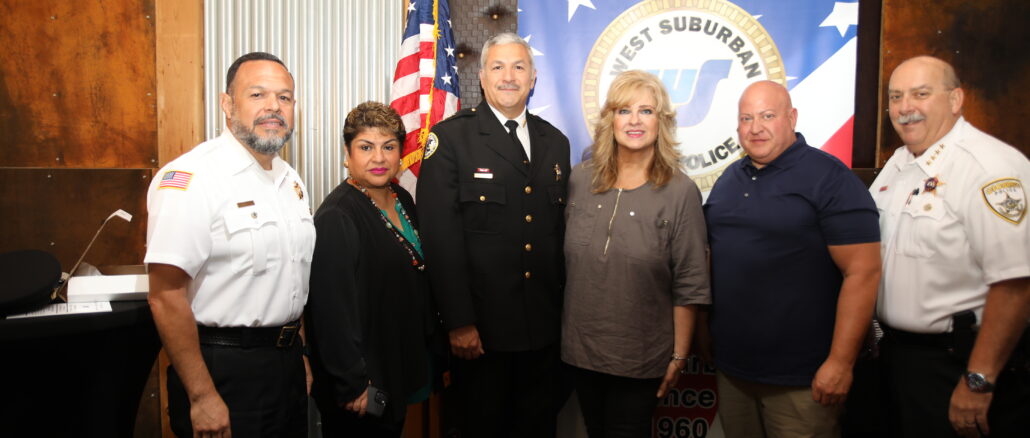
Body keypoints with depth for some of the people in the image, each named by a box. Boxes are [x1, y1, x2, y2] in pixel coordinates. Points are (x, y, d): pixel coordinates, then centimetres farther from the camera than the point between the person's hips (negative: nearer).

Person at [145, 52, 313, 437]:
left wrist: (300, 355, 14)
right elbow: (166, 296, -20)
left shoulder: (290, 180, 8)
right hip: (226, 371, -8)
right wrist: (202, 397, -19)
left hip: (287, 361, 8)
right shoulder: (191, 178, -17)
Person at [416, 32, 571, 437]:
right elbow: (441, 237, -12)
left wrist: (564, 310, 8)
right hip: (481, 328, -4)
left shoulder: (555, 142, 10)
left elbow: (560, 231, 12)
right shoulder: (450, 138, -7)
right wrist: (459, 323, -15)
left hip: (544, 327, 5)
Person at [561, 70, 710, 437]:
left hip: (640, 358, -3)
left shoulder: (681, 192, -11)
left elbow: (689, 285, -8)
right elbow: (564, 259, 7)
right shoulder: (579, 179, -1)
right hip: (581, 349, 3)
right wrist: (559, 331, 9)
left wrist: (679, 356, -6)